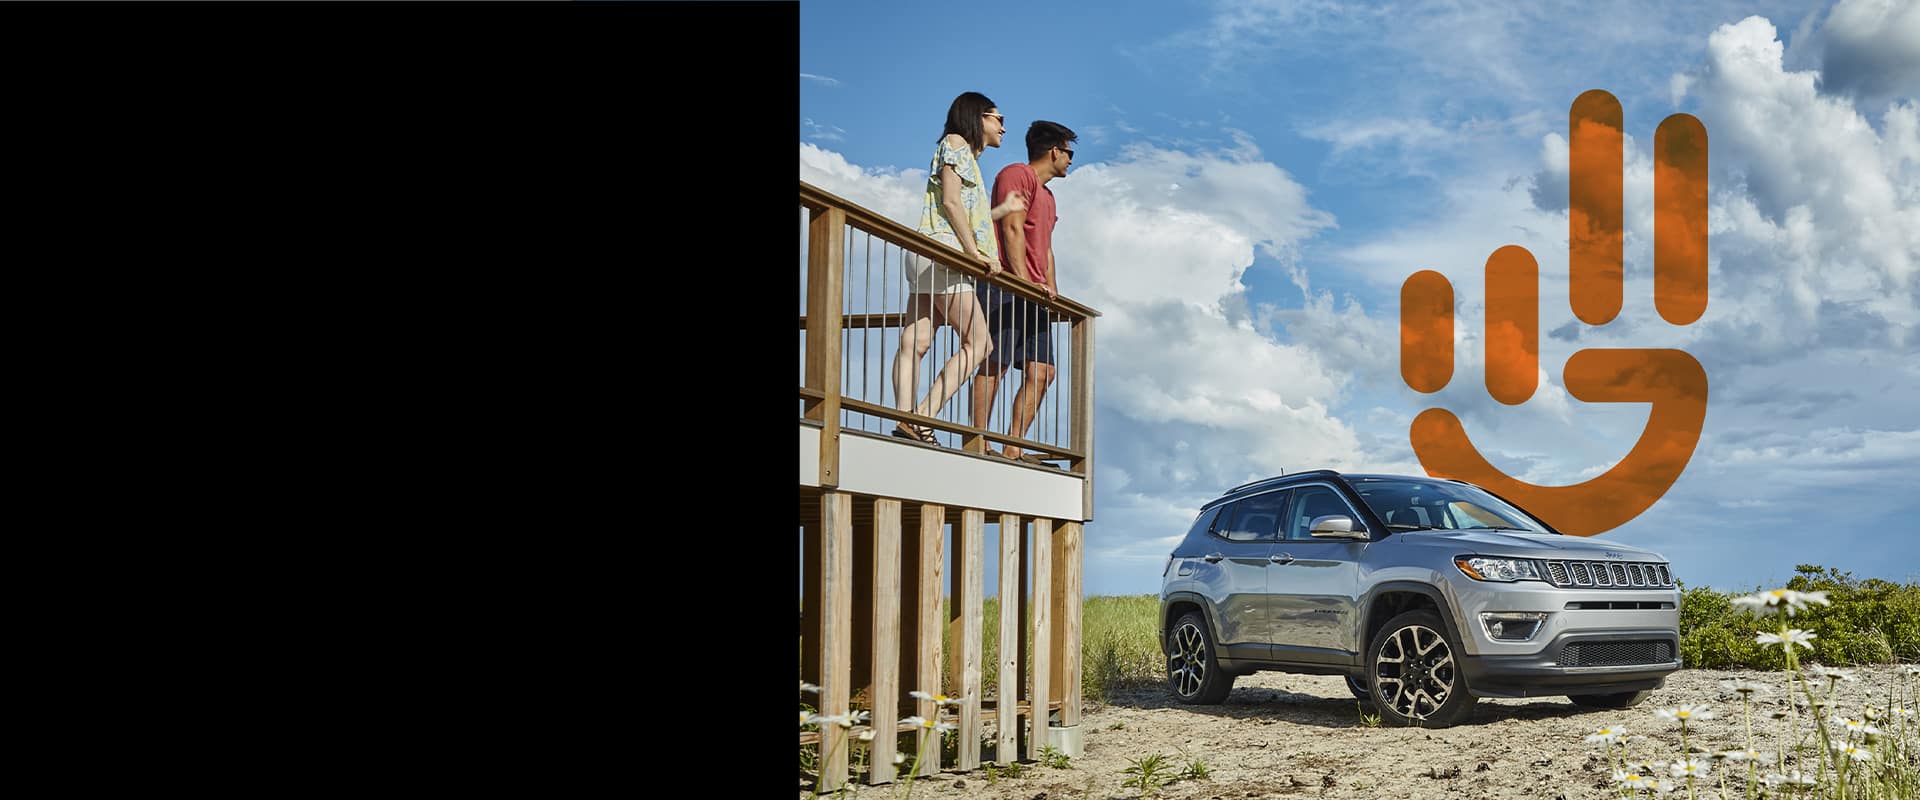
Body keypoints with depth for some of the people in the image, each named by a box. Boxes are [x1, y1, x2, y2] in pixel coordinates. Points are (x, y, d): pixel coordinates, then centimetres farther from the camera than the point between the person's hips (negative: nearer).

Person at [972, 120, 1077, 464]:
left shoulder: (1046, 194, 30)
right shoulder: (1017, 175, 1)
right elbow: (1012, 229, -10)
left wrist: (1052, 290, 13)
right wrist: (1024, 281, -18)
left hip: (1034, 295, 9)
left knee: (1042, 372, -1)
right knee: (994, 364, -13)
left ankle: (1012, 447, -2)